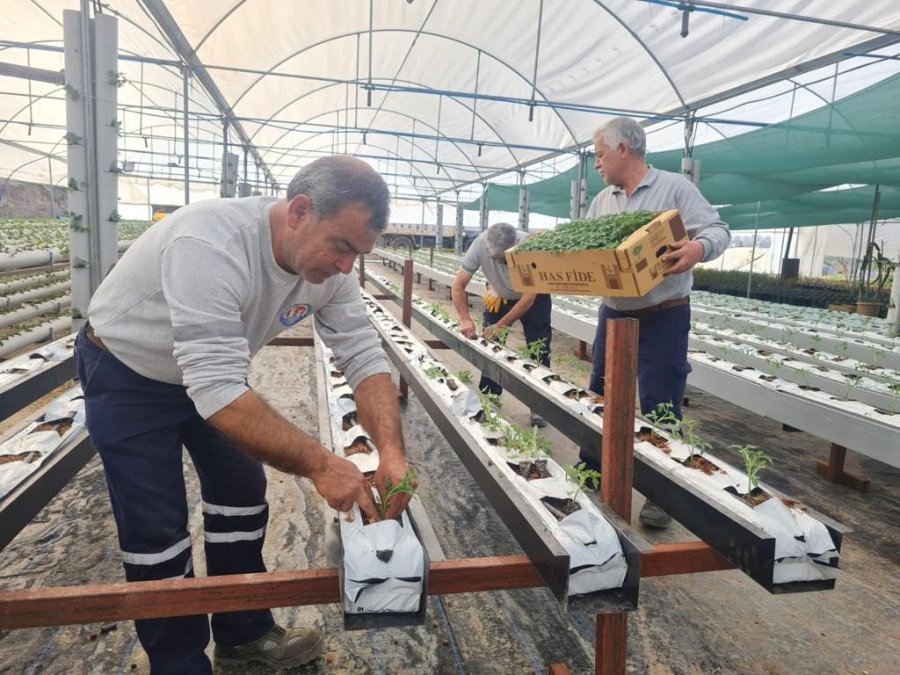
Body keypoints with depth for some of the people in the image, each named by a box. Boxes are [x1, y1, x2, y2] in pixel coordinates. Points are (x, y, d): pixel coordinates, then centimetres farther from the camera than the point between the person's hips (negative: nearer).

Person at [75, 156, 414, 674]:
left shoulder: (328, 264, -19)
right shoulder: (211, 245, -40)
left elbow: (364, 356, -19)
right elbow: (218, 391, -45)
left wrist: (392, 450, -34)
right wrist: (320, 464, -45)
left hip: (213, 372, 6)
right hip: (127, 375, -6)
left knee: (243, 496, 10)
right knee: (158, 532, -3)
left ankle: (245, 633, 30)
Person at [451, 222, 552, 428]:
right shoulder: (479, 245, -30)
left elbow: (529, 297, -29)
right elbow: (458, 285, -22)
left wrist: (501, 325, -30)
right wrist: (465, 319, -34)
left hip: (533, 297, -2)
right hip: (499, 297, 3)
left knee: (539, 351, -6)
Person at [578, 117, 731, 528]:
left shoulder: (675, 188, -7)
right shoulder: (602, 201, 12)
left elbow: (718, 230, -13)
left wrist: (700, 247, -34)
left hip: (663, 318, -6)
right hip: (612, 314, 7)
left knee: (660, 407, -1)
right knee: (598, 399, 13)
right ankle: (590, 475, 30)